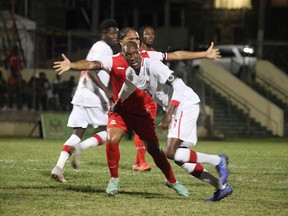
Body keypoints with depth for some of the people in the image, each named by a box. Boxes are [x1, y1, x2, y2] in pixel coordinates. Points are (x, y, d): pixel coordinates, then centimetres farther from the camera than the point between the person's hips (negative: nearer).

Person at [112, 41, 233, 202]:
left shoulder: (152, 66, -18)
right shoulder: (131, 74, 8)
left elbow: (178, 85, -25)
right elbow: (127, 88, 34)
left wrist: (169, 113, -28)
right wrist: (118, 103, 50)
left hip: (186, 105, -9)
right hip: (175, 110, 9)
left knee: (172, 153, -18)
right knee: (180, 158, 7)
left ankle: (217, 160, -6)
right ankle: (222, 186, 10)